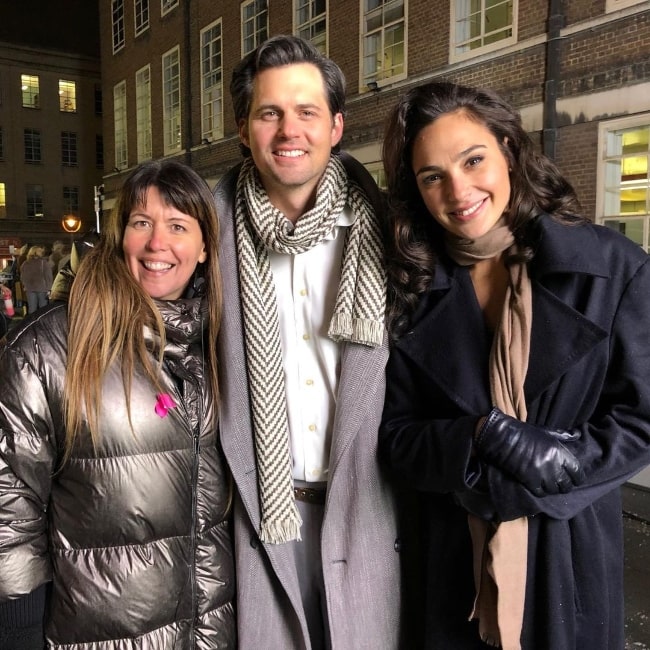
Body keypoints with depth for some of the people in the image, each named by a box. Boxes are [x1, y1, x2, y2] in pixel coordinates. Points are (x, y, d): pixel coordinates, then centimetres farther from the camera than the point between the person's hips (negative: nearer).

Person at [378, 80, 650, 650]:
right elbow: (397, 434, -5)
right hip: (455, 560, 1)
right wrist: (482, 436, -23)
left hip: (573, 557, -1)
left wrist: (505, 481, -18)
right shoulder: (412, 289, -5)